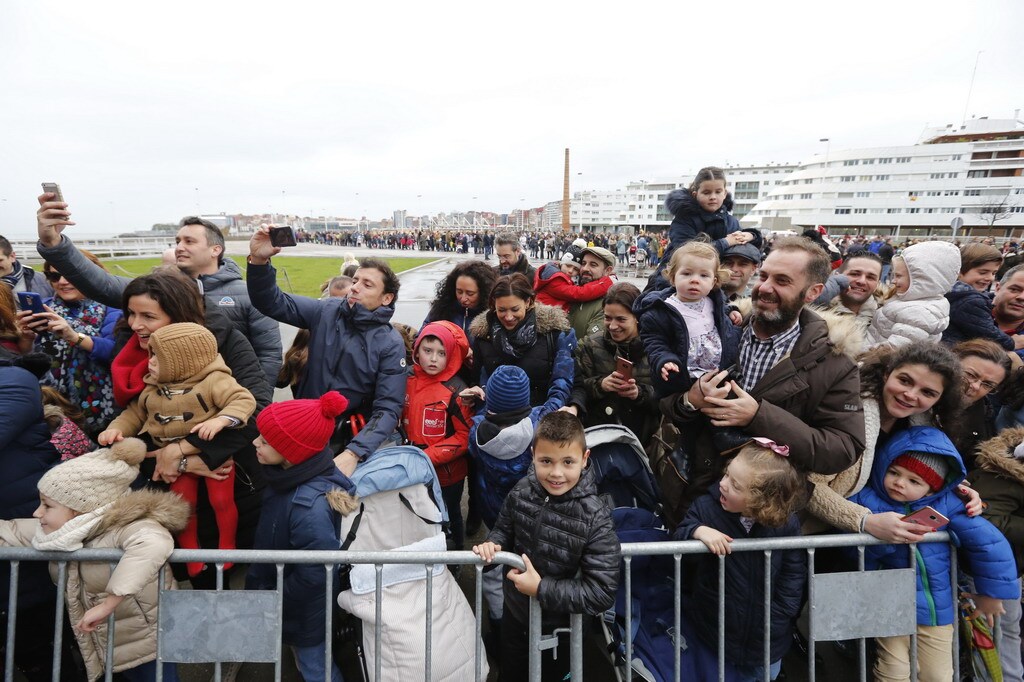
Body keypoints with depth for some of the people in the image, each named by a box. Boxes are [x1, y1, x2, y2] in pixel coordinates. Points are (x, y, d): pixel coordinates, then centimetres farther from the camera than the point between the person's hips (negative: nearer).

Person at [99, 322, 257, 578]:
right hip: (176, 458, 5)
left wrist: (220, 420, -39)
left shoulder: (213, 381, -18)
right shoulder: (152, 388, 3)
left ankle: (227, 547, 20)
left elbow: (244, 400, -25)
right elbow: (134, 413, 15)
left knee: (222, 500, -4)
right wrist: (116, 429, -3)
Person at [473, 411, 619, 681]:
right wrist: (492, 543, -20)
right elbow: (504, 529, 2)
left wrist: (541, 588, -30)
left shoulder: (595, 519, -29)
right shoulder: (522, 491, -16)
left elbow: (603, 593, -29)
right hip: (514, 613, 4)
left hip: (559, 628, -3)